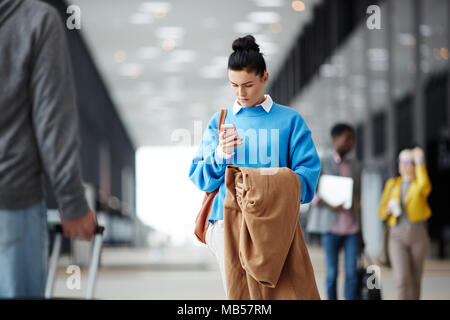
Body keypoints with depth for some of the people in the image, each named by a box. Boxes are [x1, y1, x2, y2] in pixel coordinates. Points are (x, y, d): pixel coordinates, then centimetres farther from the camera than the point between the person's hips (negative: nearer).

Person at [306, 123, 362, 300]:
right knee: (332, 273, 2)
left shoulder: (355, 165, 12)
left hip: (352, 227, 3)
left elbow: (358, 197, 16)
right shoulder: (321, 164, -1)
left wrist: (360, 233, 15)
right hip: (331, 227, -3)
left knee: (352, 272, -5)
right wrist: (330, 206, -21)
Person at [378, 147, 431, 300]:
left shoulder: (423, 183, 3)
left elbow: (424, 186, -25)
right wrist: (389, 209, -10)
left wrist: (420, 162, -16)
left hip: (418, 235, -1)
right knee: (402, 277, -17)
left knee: (415, 279, 8)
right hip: (397, 235, 1)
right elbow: (382, 213, 13)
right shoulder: (392, 184, 12)